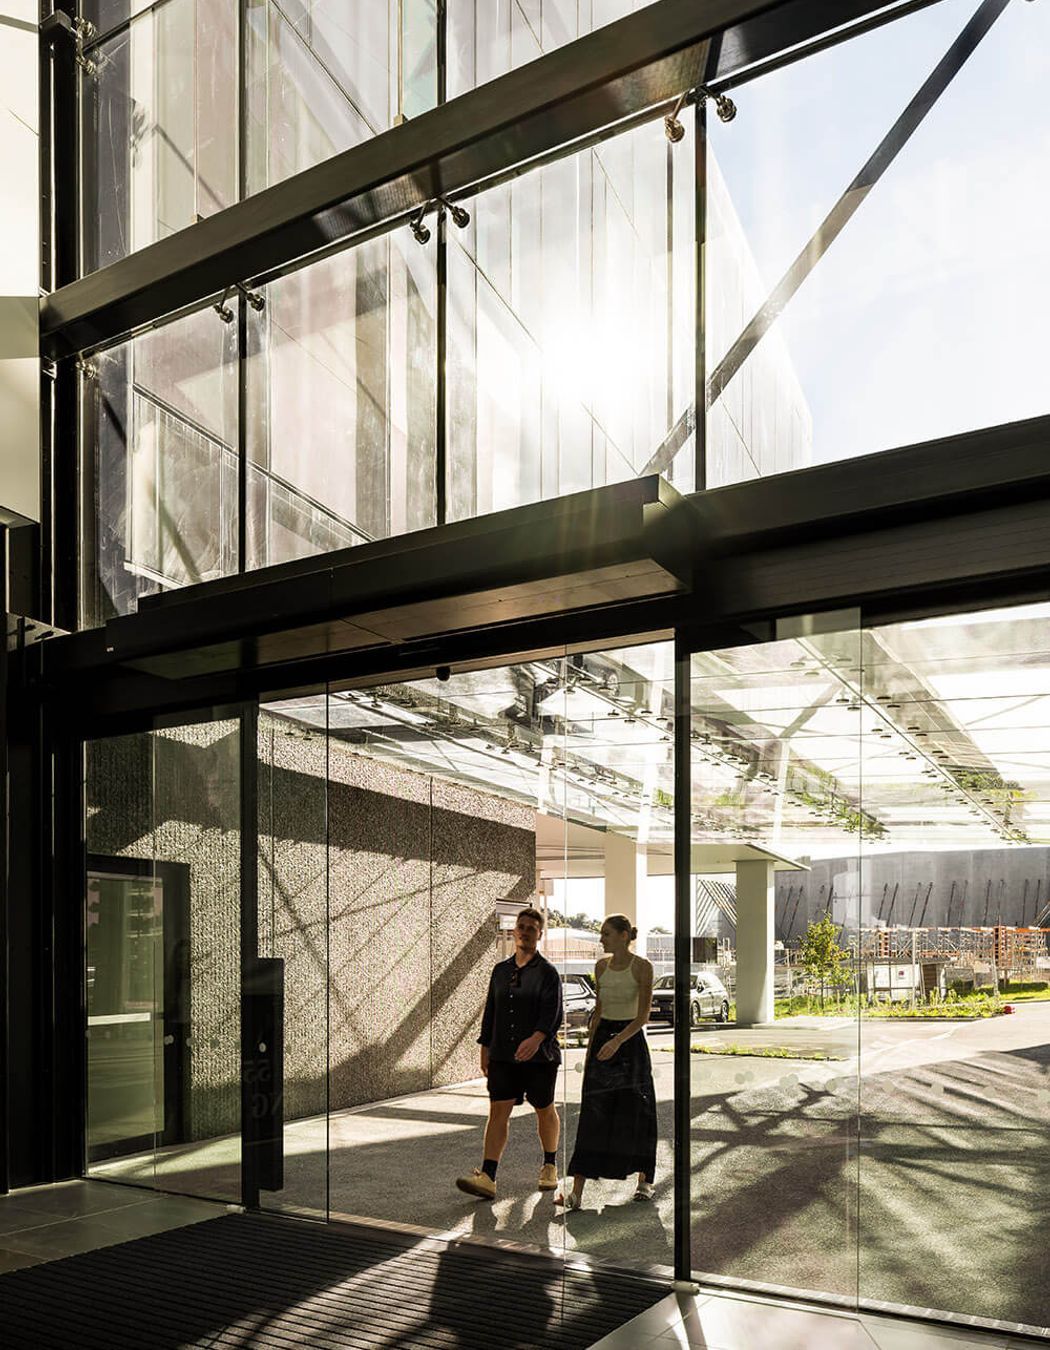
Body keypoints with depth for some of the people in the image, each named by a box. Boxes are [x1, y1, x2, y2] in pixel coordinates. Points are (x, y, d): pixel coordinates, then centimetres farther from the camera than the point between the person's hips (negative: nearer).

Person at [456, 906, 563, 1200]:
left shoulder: (547, 972, -5)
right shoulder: (501, 970, 11)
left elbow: (552, 1013, -17)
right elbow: (491, 1011, 17)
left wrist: (536, 1038, -34)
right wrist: (485, 1047, 15)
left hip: (539, 1055, -3)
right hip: (503, 1055, 4)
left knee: (545, 1110, 11)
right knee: (498, 1110, -6)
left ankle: (550, 1167, 31)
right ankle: (487, 1177, -12)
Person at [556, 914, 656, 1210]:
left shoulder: (642, 967, -9)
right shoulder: (602, 966, 7)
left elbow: (643, 1015, -14)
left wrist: (617, 1041, -26)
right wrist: (590, 1045, 12)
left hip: (630, 1041, -4)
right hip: (602, 1038, 4)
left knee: (636, 1112, 6)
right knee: (592, 1114, -3)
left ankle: (644, 1180, 27)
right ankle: (577, 1191, -8)